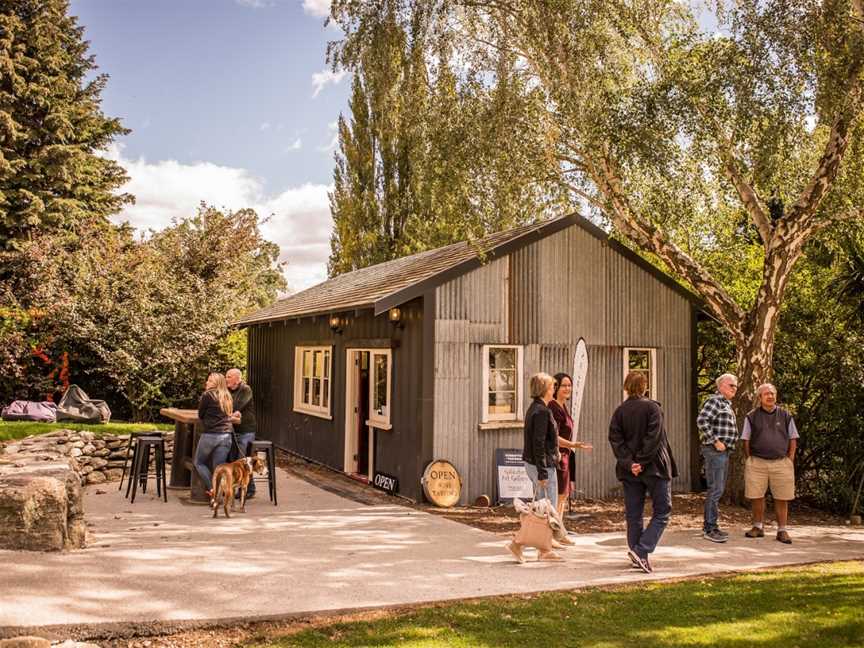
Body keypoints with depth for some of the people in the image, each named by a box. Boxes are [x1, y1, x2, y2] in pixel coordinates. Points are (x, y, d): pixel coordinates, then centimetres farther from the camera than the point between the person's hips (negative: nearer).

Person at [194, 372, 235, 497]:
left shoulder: (207, 395, -3)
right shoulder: (227, 397, 14)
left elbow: (200, 415, 5)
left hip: (210, 434, -5)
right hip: (226, 435, 5)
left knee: (199, 463, 13)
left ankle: (212, 488, 1)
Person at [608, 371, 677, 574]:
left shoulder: (619, 411, 5)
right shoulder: (652, 407, -6)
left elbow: (615, 439, -4)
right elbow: (654, 438, -15)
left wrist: (629, 463, -9)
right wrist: (642, 462, -12)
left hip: (629, 471, 4)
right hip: (655, 468, -4)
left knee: (633, 515, 11)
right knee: (662, 512, 3)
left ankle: (638, 557, 13)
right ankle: (641, 551, -11)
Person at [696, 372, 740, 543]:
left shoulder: (727, 404, 19)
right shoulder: (714, 401, -12)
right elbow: (701, 421, -26)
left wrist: (727, 446, 17)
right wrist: (715, 441, -22)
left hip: (723, 452, 11)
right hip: (715, 451, -11)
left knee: (718, 489, 15)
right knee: (716, 490, -10)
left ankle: (709, 526, 23)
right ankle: (710, 529, -6)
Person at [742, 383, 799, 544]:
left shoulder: (785, 416, 8)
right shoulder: (752, 417, 5)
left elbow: (793, 439, 9)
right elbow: (746, 440, 7)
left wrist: (790, 461, 1)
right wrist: (749, 461, 1)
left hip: (781, 463, 1)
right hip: (757, 463, 0)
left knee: (782, 498, 3)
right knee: (756, 496, 2)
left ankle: (782, 531, 11)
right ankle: (758, 527, 16)